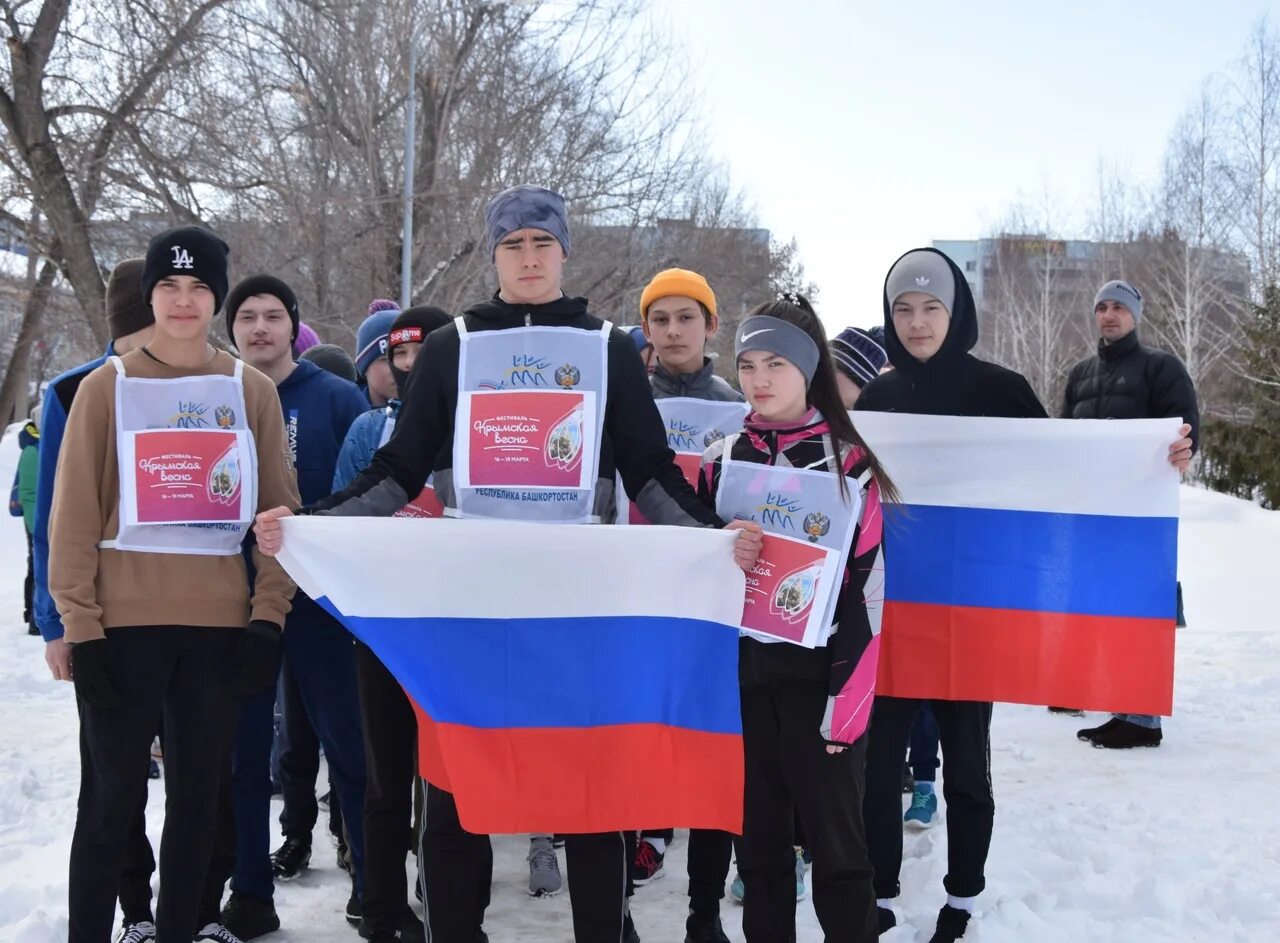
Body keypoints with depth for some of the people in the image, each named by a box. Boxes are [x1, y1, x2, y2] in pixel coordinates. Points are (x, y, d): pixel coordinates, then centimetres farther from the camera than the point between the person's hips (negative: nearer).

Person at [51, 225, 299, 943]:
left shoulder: (253, 390, 6)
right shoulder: (107, 386, 2)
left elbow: (281, 509, 6)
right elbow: (75, 514, 0)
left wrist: (269, 613, -2)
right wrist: (80, 623, -6)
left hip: (220, 626, 2)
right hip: (123, 626, -2)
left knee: (198, 800, 10)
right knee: (112, 802, 4)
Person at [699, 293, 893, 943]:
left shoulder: (848, 463, -4)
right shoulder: (721, 461, 6)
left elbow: (866, 589, -7)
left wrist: (849, 696, -11)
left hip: (816, 671, -3)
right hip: (740, 671, 4)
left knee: (834, 840, 1)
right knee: (757, 836, 11)